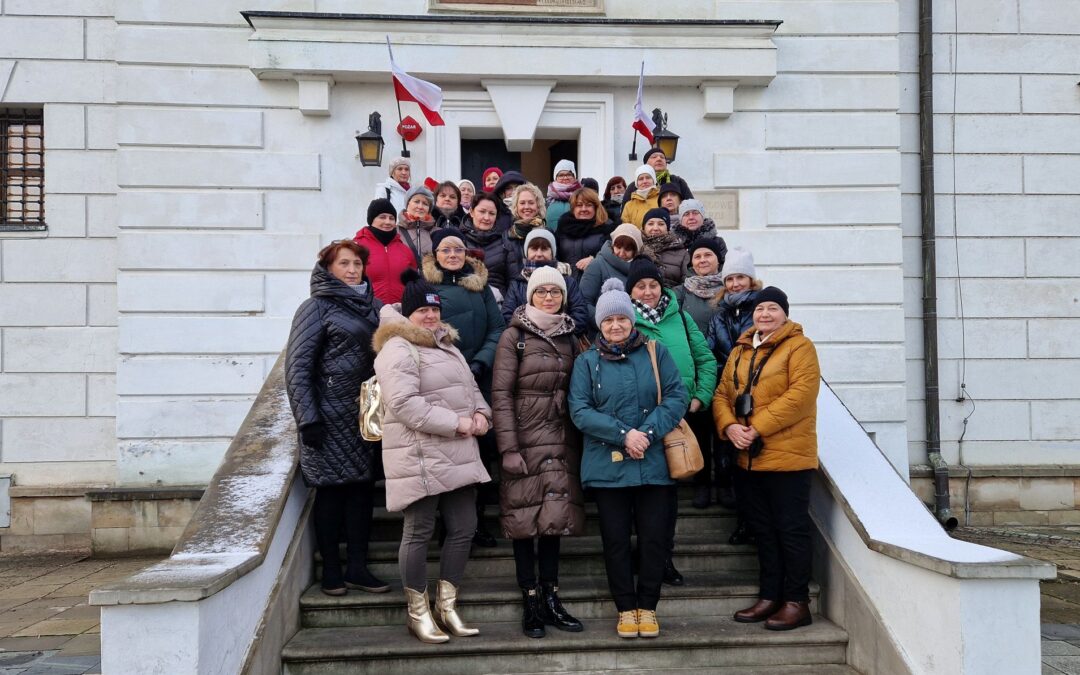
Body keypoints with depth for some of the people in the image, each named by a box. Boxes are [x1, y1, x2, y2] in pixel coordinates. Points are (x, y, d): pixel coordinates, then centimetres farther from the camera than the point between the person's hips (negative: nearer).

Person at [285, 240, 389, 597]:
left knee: (363, 487, 7)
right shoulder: (317, 307, -4)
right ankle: (331, 571, 14)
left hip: (367, 413, 5)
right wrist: (308, 418, -14)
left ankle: (357, 567, 17)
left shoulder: (374, 307, 12)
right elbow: (297, 366, -8)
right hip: (331, 415, -5)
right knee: (331, 489, 3)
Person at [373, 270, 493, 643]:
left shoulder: (446, 345, 19)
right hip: (421, 458, -9)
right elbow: (404, 403, -22)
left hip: (458, 456, 9)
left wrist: (481, 414, 2)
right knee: (419, 533, 1)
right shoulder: (398, 350, -11)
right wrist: (456, 423, -20)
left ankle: (446, 606, 22)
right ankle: (418, 613, 15)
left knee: (464, 528, 8)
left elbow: (470, 387, 25)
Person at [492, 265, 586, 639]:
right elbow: (500, 394, -8)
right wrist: (508, 448, -15)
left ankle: (551, 600, 14)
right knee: (525, 519, 1)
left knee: (555, 517, 6)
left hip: (562, 443, 4)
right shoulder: (514, 336, -2)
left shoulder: (569, 337, 12)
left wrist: (580, 442, 6)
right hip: (526, 441, -4)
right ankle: (531, 603, 9)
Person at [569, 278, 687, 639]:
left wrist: (648, 433, -15)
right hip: (607, 466, 0)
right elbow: (580, 410, -6)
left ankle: (647, 607, 21)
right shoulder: (586, 361, 3)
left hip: (653, 464, 0)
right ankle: (625, 608, 22)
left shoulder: (656, 353, 5)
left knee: (653, 537, 5)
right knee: (616, 539, 7)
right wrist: (623, 434, -16)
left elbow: (676, 396, -2)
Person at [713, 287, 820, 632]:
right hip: (750, 458, 7)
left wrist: (758, 427, -20)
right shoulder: (740, 351, 16)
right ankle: (769, 597, 24)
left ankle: (797, 602, 10)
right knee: (764, 529, 14)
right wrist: (729, 426, -10)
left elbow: (801, 393, -18)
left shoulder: (799, 346, -5)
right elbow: (722, 393, 11)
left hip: (788, 456, -7)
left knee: (791, 528, 0)